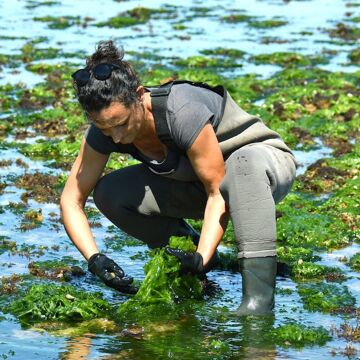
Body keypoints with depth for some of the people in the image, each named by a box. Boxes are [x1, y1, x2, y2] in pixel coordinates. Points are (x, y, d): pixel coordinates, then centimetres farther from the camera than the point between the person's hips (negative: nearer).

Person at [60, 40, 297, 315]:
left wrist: (201, 260, -40)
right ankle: (188, 244, 7)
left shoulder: (182, 113, -35)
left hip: (266, 163, -6)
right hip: (200, 184, 6)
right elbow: (71, 200, -12)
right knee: (108, 194, -15)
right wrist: (94, 258, -27)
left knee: (244, 162, -43)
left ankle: (259, 294, -43)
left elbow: (219, 192, -30)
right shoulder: (104, 131, -18)